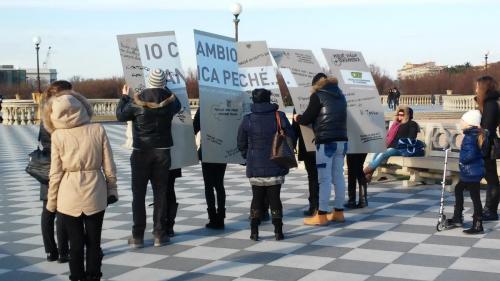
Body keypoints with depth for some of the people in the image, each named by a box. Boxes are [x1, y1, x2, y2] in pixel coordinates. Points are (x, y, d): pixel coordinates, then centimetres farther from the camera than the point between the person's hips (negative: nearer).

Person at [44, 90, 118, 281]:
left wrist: (51, 200, 5)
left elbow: (55, 172, -5)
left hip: (69, 196, -1)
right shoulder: (98, 130, -6)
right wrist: (112, 190, 9)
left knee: (76, 243, 10)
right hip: (95, 194, 1)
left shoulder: (58, 135, -8)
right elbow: (109, 166, -3)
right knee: (94, 242, 12)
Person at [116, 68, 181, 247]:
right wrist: (165, 89, 29)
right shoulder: (170, 100, -6)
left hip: (141, 152, -2)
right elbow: (177, 106, 18)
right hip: (162, 152, 2)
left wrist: (124, 97, 18)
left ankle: (138, 236, 4)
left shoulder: (137, 100, -11)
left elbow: (120, 115, 3)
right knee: (160, 193, 9)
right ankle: (159, 234, 11)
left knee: (138, 194, 5)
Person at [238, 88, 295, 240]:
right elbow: (291, 138, -1)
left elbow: (241, 144, 2)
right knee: (274, 198, 8)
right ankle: (278, 231, 7)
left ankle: (254, 231, 9)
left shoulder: (247, 120, -5)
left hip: (255, 168, 0)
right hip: (276, 167, 0)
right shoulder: (279, 116, -5)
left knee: (257, 198, 11)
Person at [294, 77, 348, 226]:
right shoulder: (340, 96, 19)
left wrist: (297, 118, 20)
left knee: (324, 179, -6)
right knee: (338, 177, 11)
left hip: (326, 142, -7)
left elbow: (307, 118, -2)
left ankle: (321, 215, -5)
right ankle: (338, 212, 15)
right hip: (341, 140, 7)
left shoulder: (318, 95, -2)